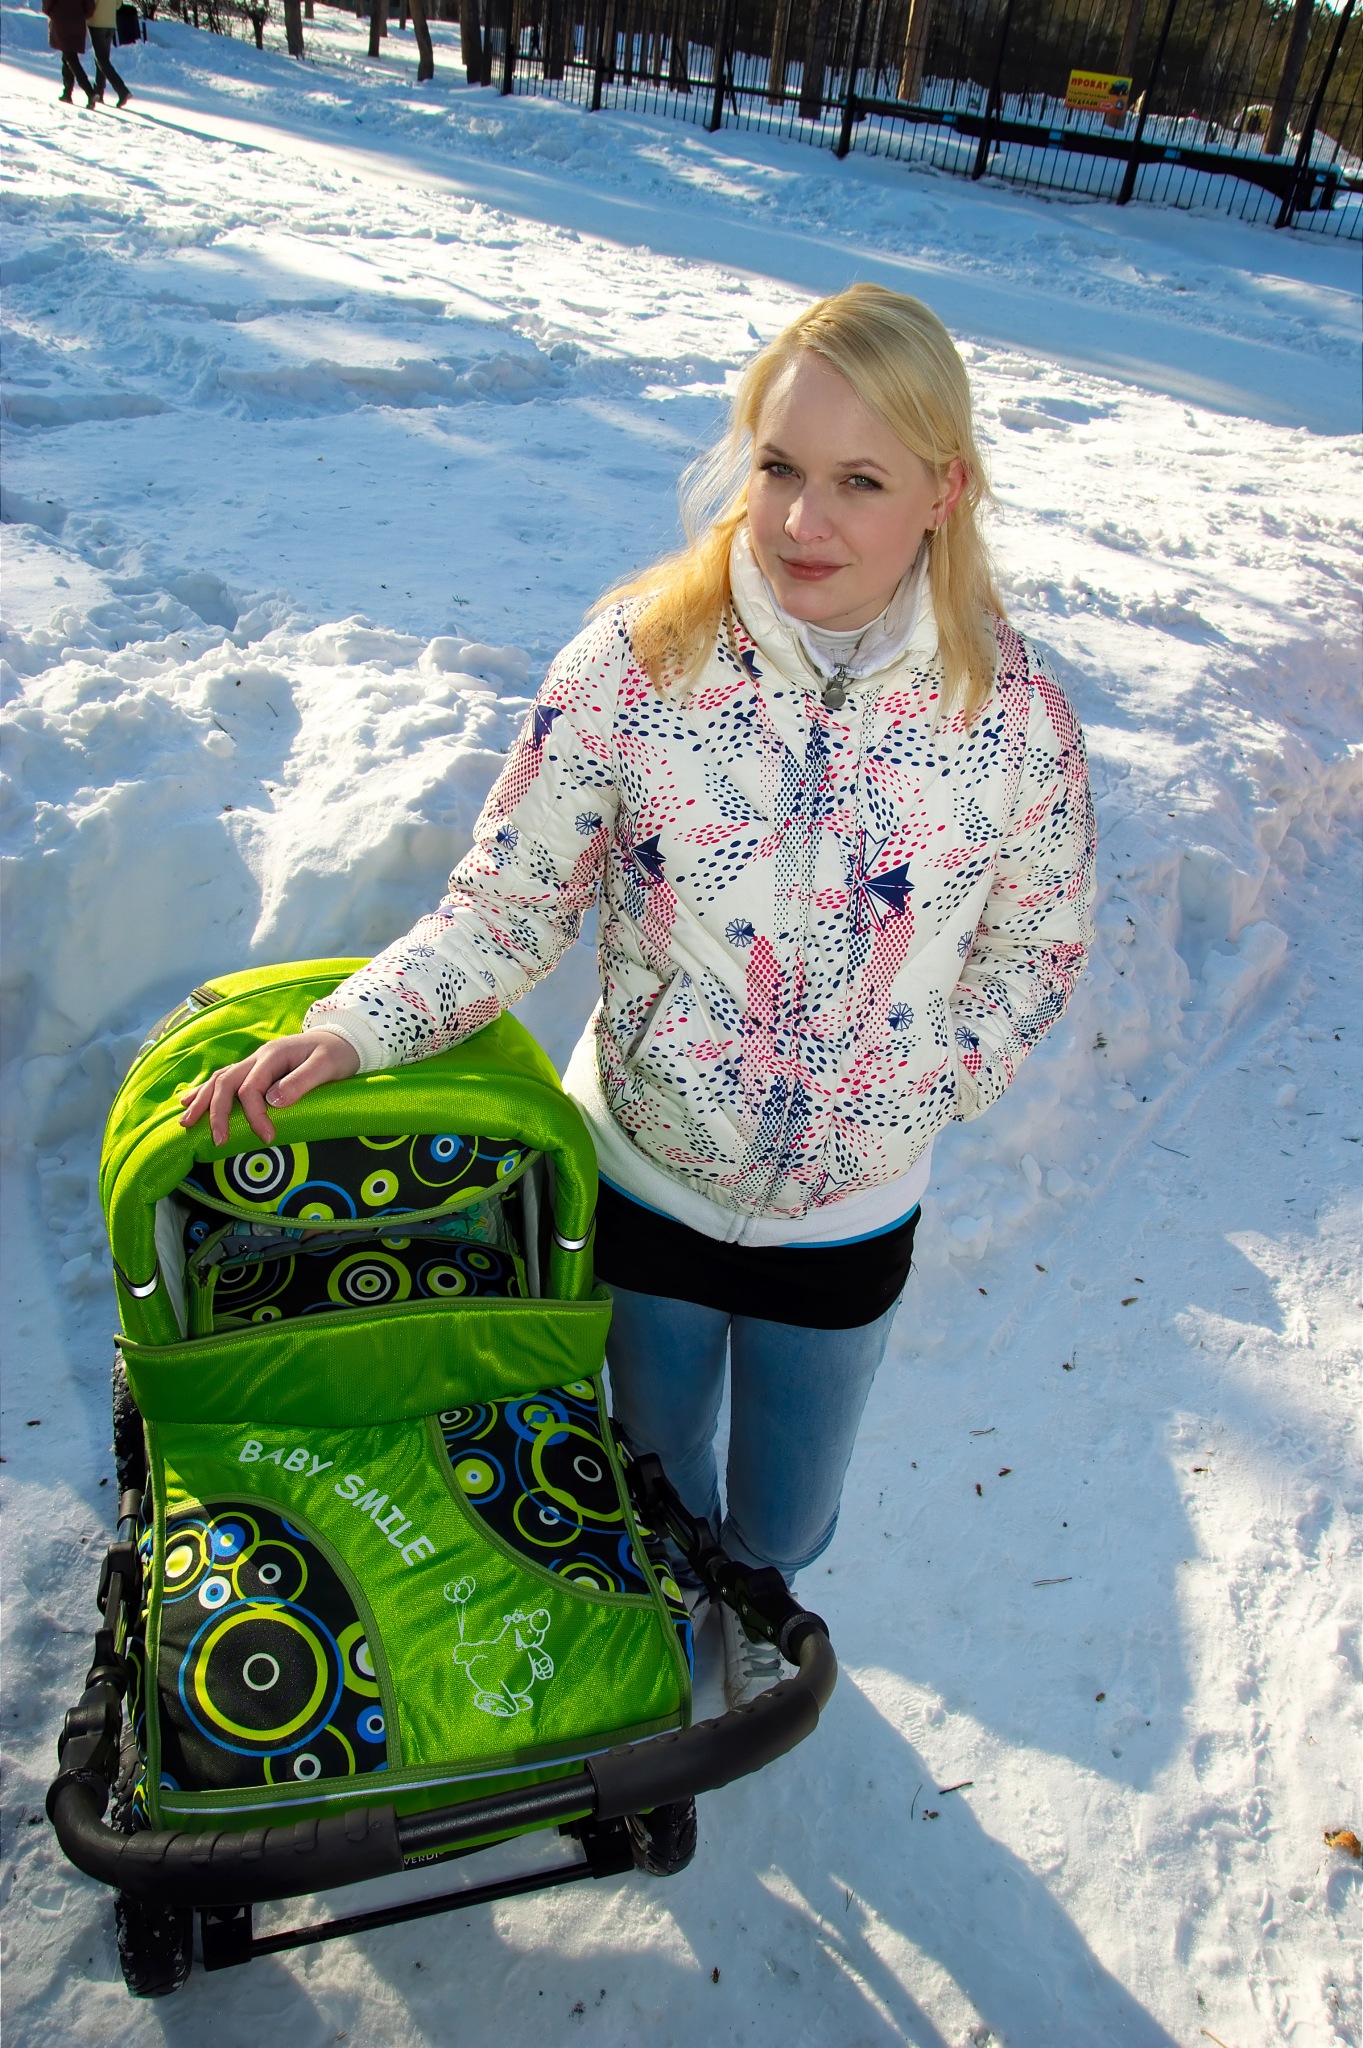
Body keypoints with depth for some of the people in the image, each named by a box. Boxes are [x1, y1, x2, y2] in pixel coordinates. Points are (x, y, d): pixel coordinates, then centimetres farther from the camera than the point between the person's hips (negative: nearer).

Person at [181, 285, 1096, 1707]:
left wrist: (908, 1097, -8)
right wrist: (350, 1029, -24)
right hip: (643, 1177, 0)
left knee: (787, 1507, 24)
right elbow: (506, 909, -12)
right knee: (656, 1458, 26)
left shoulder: (1016, 712, -15)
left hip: (851, 1211, 1)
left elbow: (1035, 951, -1)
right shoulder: (634, 663, -18)